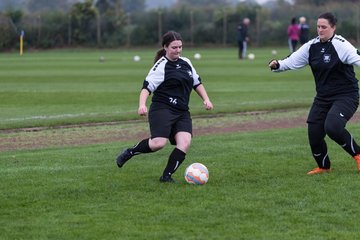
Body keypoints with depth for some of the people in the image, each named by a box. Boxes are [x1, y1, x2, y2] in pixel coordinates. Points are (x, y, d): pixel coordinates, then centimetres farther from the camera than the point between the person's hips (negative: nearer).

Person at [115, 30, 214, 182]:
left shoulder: (186, 63, 16)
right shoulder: (161, 66, -5)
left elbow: (197, 83, 28)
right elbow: (147, 87, -13)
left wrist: (206, 99, 16)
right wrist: (142, 104, -29)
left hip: (182, 113, 6)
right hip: (162, 109, -6)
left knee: (185, 143, -16)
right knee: (159, 143, -22)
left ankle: (167, 176, -6)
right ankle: (129, 153, 4)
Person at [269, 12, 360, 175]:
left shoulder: (341, 45, -14)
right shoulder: (311, 47, 5)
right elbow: (292, 61, 10)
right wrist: (277, 65, -7)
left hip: (346, 96, -6)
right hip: (322, 98, 7)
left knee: (332, 127, -29)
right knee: (314, 134, 2)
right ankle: (323, 167, 30)